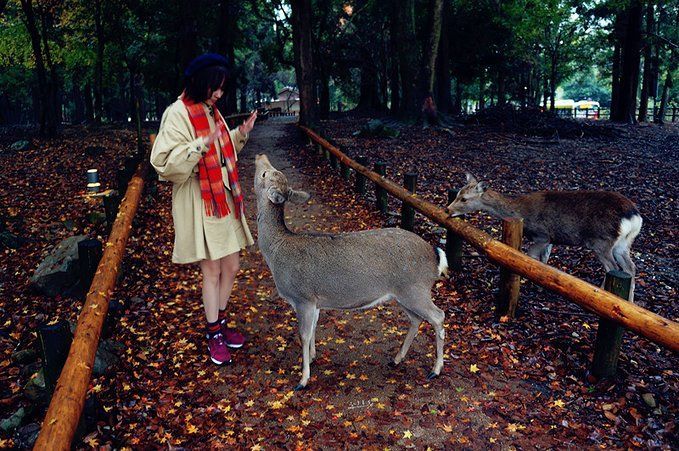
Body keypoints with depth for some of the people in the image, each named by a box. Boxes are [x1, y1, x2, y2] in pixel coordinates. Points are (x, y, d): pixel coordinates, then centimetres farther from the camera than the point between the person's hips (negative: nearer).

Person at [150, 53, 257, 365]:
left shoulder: (211, 112, 11)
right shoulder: (177, 114, -14)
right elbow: (166, 163, -21)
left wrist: (240, 135, 6)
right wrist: (200, 146, -31)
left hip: (224, 201, 8)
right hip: (199, 205, -8)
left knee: (231, 267, 12)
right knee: (212, 271, 1)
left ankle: (220, 324, 31)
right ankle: (214, 336, 18)